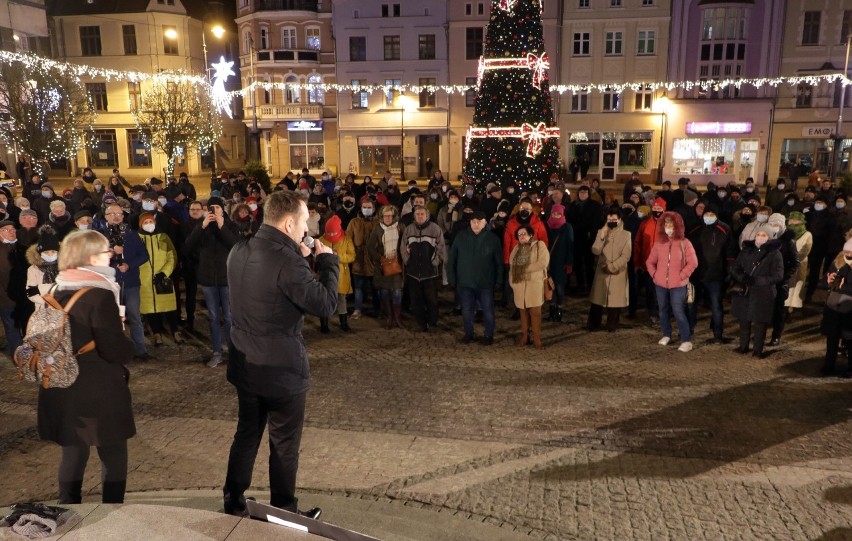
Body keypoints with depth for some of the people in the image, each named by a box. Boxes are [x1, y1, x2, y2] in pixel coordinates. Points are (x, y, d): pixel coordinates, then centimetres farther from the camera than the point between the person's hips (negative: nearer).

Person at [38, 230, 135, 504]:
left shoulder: (58, 292, 4)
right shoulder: (99, 295, -20)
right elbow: (116, 350, -21)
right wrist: (128, 342, -1)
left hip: (62, 388, 7)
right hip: (99, 392, -7)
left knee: (73, 451, 20)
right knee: (114, 456, 8)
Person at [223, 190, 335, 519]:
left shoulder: (239, 252, 1)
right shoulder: (287, 261, -26)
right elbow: (326, 305, -21)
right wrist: (327, 261, -9)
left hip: (245, 365, 7)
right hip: (282, 369, -7)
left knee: (246, 434, 23)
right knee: (284, 445, 11)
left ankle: (233, 505, 37)